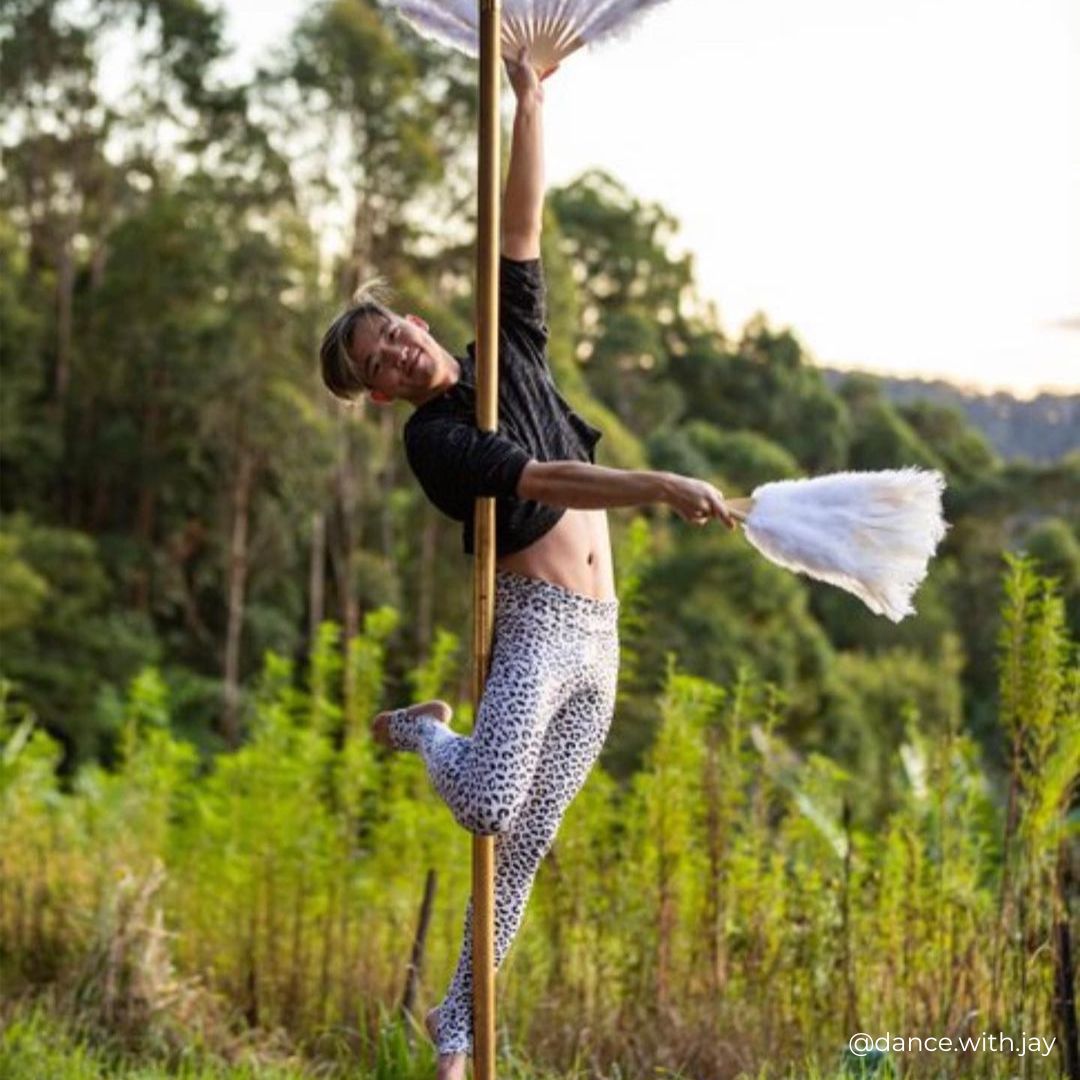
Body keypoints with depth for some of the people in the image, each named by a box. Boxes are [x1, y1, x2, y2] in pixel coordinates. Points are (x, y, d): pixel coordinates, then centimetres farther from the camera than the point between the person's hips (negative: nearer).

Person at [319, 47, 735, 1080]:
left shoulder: (511, 351, 14)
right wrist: (657, 485, -32)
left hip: (598, 643, 5)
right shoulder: (433, 440, -6)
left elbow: (520, 226, 11)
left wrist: (529, 101, 7)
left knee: (523, 848, 4)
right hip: (534, 620, -5)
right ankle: (423, 729, 8)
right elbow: (543, 479, -20)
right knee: (487, 807, -26)